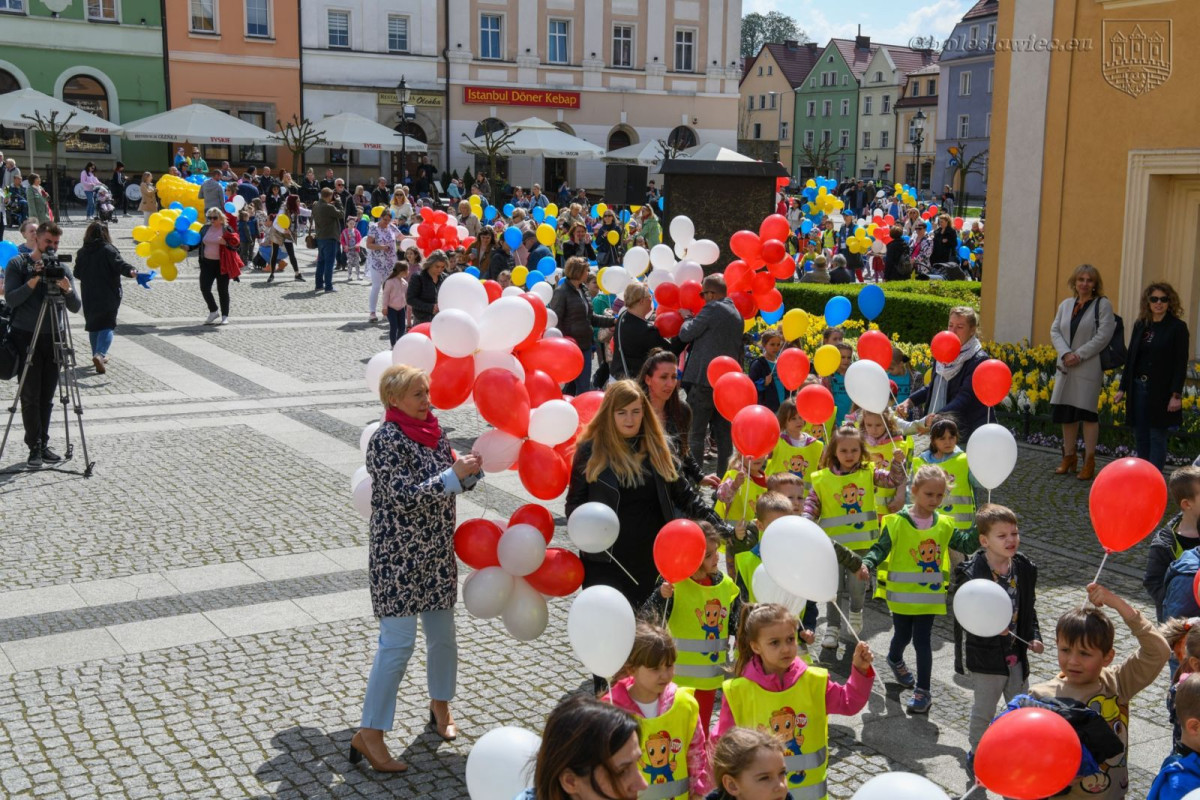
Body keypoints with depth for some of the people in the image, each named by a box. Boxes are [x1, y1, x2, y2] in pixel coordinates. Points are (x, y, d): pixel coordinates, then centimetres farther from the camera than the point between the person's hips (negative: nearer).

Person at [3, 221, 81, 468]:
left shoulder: (62, 268, 9)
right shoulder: (18, 264, -1)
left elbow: (76, 308, 3)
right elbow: (10, 300, -12)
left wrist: (67, 289, -17)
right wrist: (34, 280, -22)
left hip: (53, 337, 3)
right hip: (26, 337, -3)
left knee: (47, 397, 5)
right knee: (30, 396, -4)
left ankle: (43, 445, 12)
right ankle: (35, 447, -1)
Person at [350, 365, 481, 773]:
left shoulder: (432, 431, 7)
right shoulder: (385, 440, -15)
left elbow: (454, 482, 15)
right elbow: (406, 497, -23)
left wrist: (471, 468, -4)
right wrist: (455, 474, -24)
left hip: (437, 551, 7)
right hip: (397, 554, -7)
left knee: (442, 632, 16)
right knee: (398, 641, -8)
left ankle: (440, 703, 40)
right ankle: (369, 734, 1)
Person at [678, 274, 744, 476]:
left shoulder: (712, 309, -10)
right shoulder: (736, 313, 17)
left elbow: (686, 334, -9)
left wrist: (687, 317, 10)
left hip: (706, 378, -8)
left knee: (695, 431, -4)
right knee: (724, 433, 11)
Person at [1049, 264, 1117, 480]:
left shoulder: (1102, 305, -2)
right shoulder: (1066, 305, 13)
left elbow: (1103, 336, -10)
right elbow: (1055, 330, 8)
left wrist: (1079, 355, -15)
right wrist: (1065, 353, -10)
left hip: (1089, 368, -5)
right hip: (1066, 367, 5)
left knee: (1087, 412, -6)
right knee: (1065, 412, 7)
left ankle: (1089, 461, 2)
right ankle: (1069, 457, 20)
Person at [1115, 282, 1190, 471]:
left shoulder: (1178, 327, -5)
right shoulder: (1140, 325, 9)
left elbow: (1181, 364, -9)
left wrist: (1176, 395, -15)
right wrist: (1123, 388, 10)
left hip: (1160, 392, -5)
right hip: (1138, 388, 5)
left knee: (1157, 437, -2)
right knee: (1141, 436, 10)